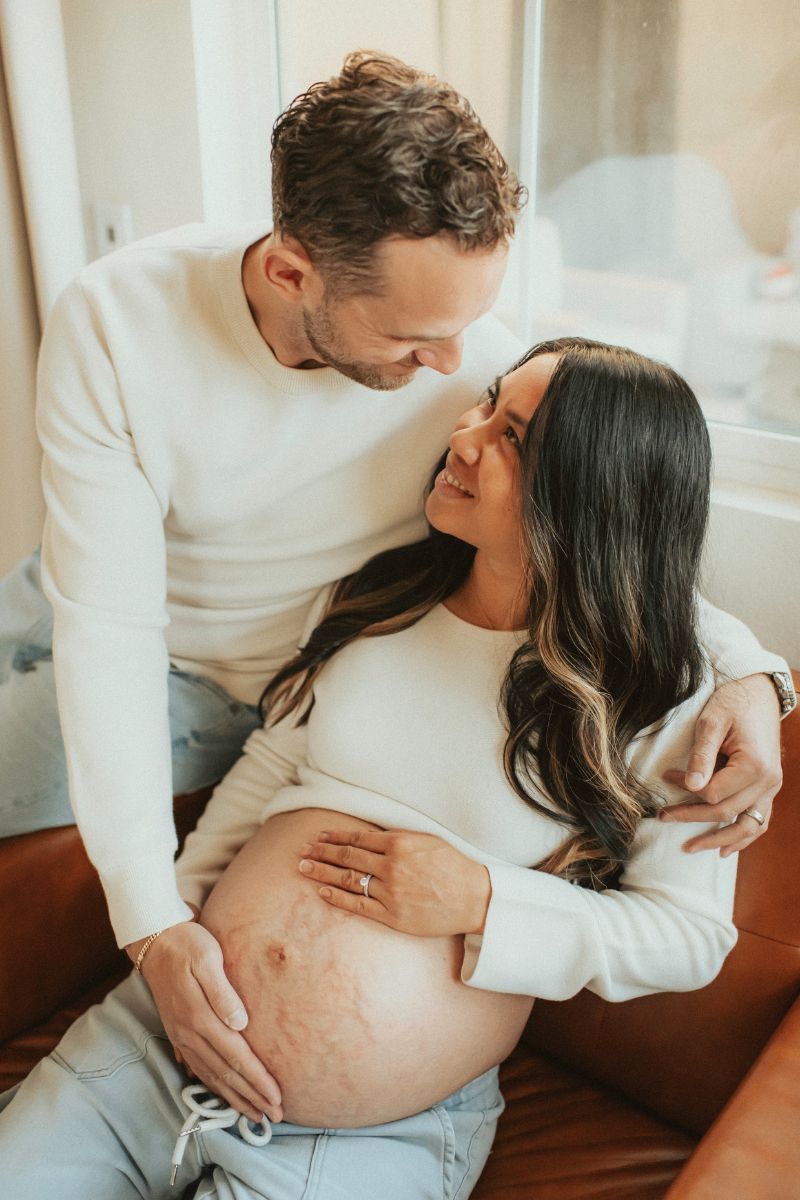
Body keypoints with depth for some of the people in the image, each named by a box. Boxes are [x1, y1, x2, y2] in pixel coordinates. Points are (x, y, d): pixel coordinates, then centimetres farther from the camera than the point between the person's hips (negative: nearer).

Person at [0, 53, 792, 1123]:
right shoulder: (114, 324, -28)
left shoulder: (475, 362, -24)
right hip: (90, 631, 2)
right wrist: (152, 917, -33)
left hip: (268, 699, -1)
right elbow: (109, 625, -28)